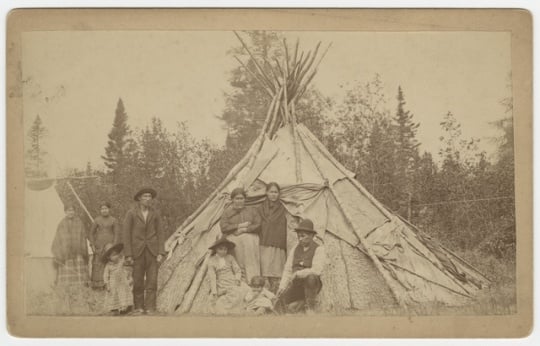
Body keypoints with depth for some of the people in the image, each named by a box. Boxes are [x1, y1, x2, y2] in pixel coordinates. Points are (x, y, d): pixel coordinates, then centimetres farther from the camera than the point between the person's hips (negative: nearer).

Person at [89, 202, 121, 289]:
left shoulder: (114, 220, 0)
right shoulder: (97, 220, 5)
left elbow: (117, 234, -2)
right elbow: (92, 233, 10)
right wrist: (92, 245, 1)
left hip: (110, 244, -2)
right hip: (99, 244, 2)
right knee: (98, 263, -2)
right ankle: (98, 284, 4)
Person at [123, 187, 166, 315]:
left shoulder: (155, 214, 6)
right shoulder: (131, 214, -1)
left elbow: (160, 234, 5)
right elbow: (126, 234, -2)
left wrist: (161, 253, -5)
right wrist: (128, 255, -8)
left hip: (152, 251, 1)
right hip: (137, 251, -1)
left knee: (152, 280, -5)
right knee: (138, 281, 2)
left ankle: (150, 308, -2)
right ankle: (138, 307, 12)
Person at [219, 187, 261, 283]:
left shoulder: (251, 211, 15)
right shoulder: (227, 212, 11)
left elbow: (258, 225, 4)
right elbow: (224, 227, -2)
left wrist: (244, 229, -7)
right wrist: (239, 226, -7)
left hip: (250, 242, 1)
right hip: (234, 242, -1)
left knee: (251, 267, -6)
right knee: (237, 267, -10)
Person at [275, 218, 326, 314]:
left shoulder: (318, 249, -9)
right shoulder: (295, 249, 7)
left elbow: (316, 270, -23)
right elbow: (288, 270, 7)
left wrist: (297, 274, -20)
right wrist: (282, 286, -6)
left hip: (311, 285, -3)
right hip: (296, 285, 3)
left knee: (310, 277, -39)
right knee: (279, 305, -19)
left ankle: (310, 307, -19)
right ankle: (302, 301, 6)